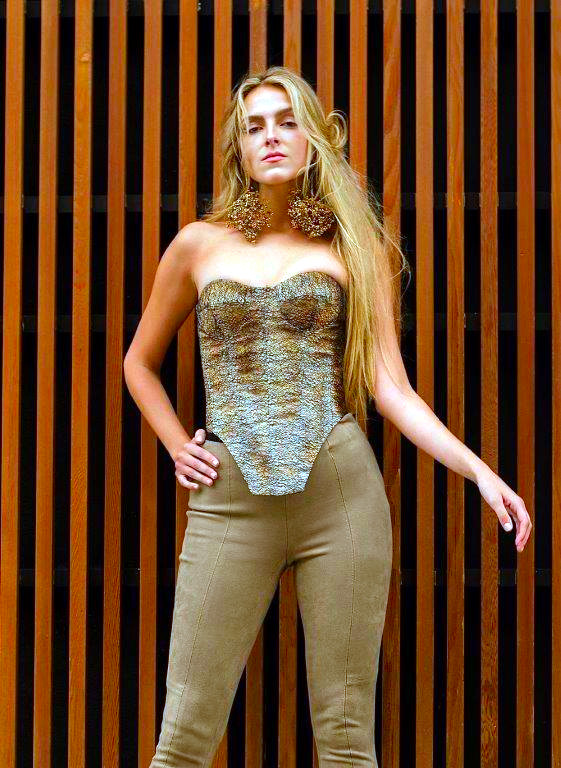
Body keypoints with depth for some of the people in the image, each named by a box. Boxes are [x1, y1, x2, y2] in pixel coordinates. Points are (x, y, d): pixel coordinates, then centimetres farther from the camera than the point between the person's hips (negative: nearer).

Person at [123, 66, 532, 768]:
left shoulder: (358, 248, 9)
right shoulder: (201, 244, 10)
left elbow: (391, 386, 3)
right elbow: (140, 362, 23)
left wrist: (481, 472, -8)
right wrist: (179, 450, 10)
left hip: (341, 491, 0)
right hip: (230, 500, 0)